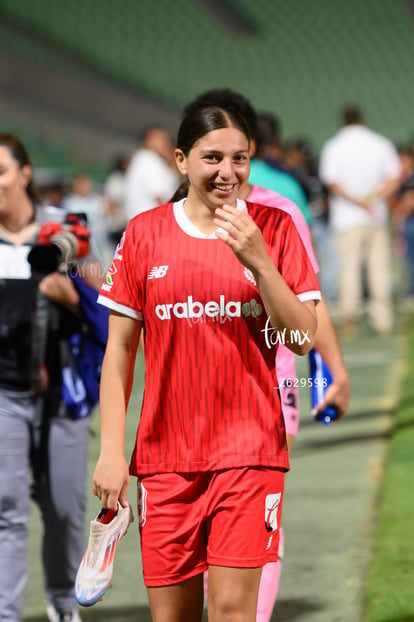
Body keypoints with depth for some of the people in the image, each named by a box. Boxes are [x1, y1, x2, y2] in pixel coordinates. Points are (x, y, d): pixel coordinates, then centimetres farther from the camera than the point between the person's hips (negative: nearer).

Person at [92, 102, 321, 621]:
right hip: (164, 455, 1)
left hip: (249, 450, -1)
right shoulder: (144, 234, 4)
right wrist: (111, 452, 0)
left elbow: (302, 338, -3)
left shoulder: (272, 228, 2)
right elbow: (119, 349, 6)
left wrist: (257, 260, -16)